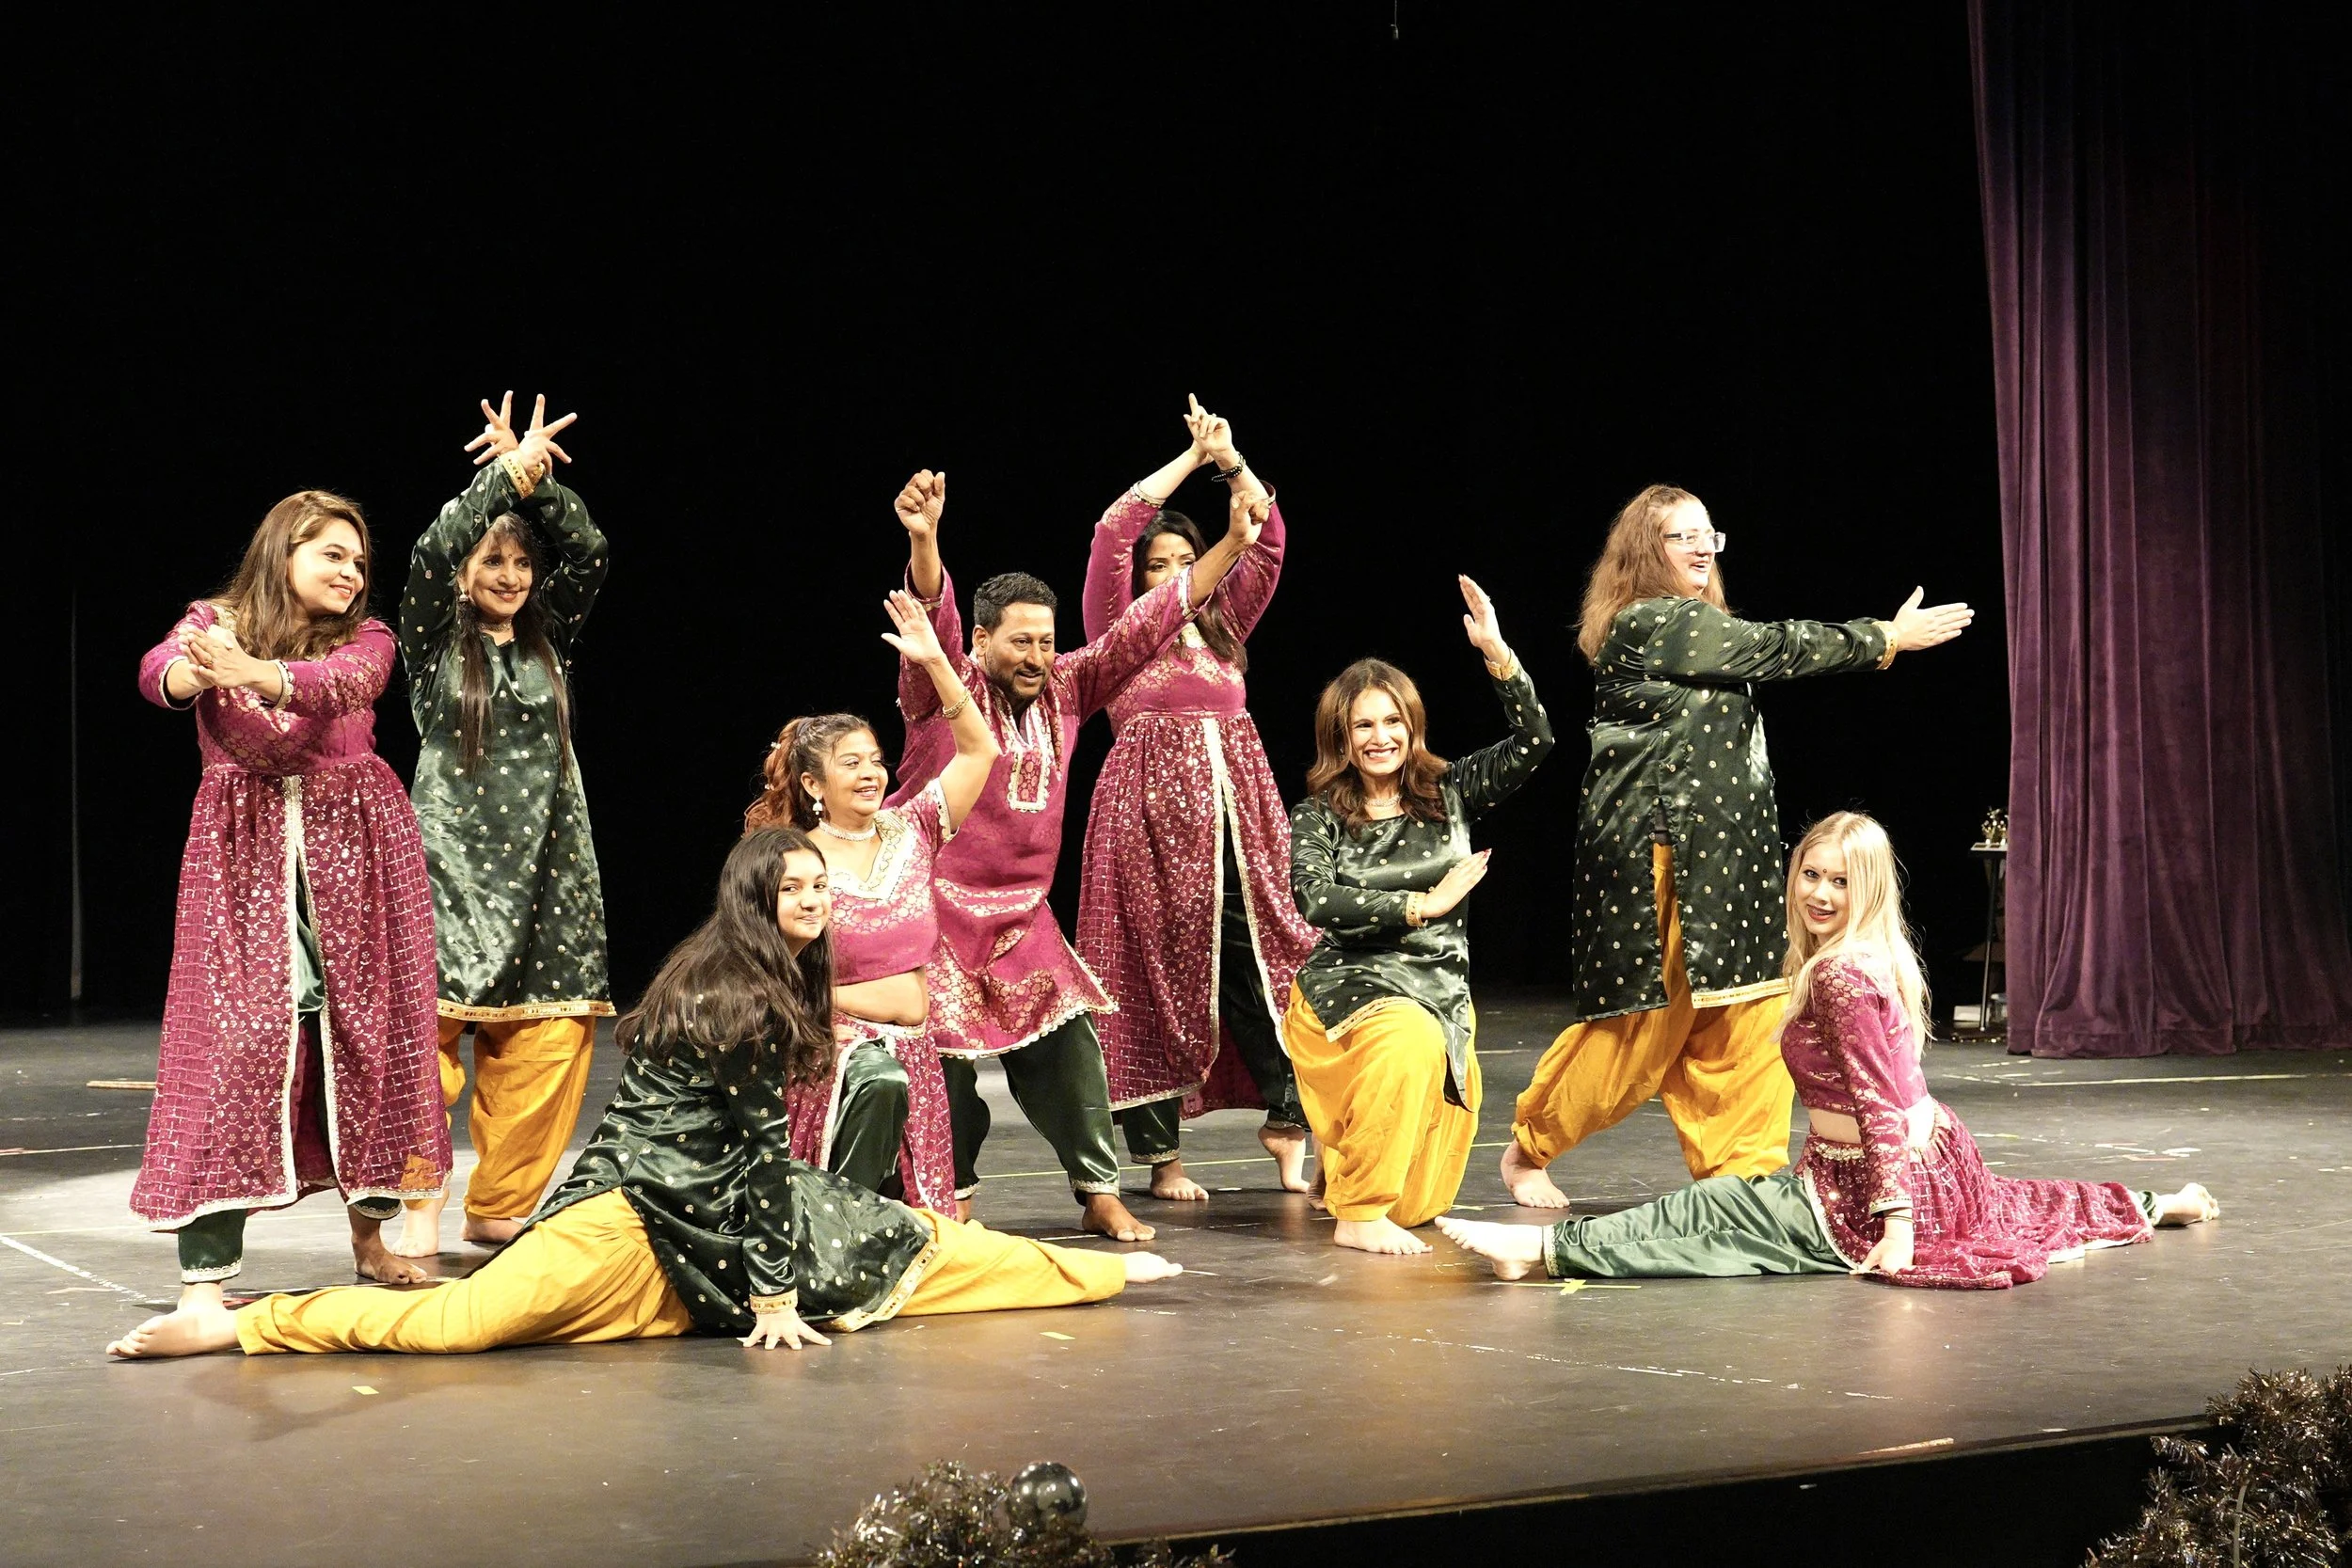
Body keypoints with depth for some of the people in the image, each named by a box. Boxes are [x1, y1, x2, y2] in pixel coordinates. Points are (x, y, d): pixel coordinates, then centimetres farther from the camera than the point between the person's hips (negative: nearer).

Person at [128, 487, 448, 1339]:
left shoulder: (365, 637, 5)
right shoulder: (213, 622, 4)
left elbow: (344, 684, -19)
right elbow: (158, 672, -18)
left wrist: (254, 674, -39)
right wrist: (197, 672, -43)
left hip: (354, 849, 2)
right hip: (243, 853, -2)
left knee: (367, 1029, 4)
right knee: (234, 1034, -10)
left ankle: (371, 1236, 19)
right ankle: (204, 1272, -9)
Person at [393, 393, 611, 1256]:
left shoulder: (547, 642, 14)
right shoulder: (434, 644, 5)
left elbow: (587, 551, 2)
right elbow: (430, 556, -12)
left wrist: (537, 475, -9)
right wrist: (506, 474, -16)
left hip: (542, 864, 4)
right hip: (453, 859, -3)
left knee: (544, 1039, -2)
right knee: (428, 1031, -12)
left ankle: (499, 1209, 8)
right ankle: (418, 1208, -2)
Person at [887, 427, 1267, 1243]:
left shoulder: (1066, 687, 4)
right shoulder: (944, 691, -10)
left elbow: (1145, 626, 3)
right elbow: (933, 617, -29)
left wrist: (1232, 545, -1)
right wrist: (923, 539, -49)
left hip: (1022, 916, 4)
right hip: (935, 908, -4)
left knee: (1067, 1046, 1)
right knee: (947, 1058, -2)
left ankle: (1099, 1194, 11)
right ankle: (952, 1199, 14)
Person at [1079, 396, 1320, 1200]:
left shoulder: (1222, 629, 16)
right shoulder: (1120, 631, 5)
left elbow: (1267, 542, 12)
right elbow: (1112, 534, -7)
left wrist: (1233, 463, 1)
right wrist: (1191, 458, -4)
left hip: (1237, 818, 4)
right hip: (1151, 816, -4)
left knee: (1264, 968, -1)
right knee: (1153, 978, -2)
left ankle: (1289, 1128, 8)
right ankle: (1161, 1157, 5)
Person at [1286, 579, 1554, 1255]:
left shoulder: (1449, 793, 5)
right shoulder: (1318, 816, -2)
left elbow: (1534, 741, -4)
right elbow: (1316, 901, -17)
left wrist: (1497, 654, -15)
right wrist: (1420, 906, -16)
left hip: (1443, 989, 4)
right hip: (1350, 987, -4)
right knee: (1411, 1040, -41)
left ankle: (1342, 1168, 41)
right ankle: (1357, 1216, -30)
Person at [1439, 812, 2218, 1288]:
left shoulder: (1842, 976, -22)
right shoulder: (1879, 960, 7)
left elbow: (1881, 1104, -26)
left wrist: (1895, 1225, -28)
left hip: (1859, 1195, -9)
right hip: (1939, 1161, 9)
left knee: (1701, 1214, -15)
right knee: (2020, 1208, 38)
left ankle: (1546, 1248, -24)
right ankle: (2156, 1206, 50)